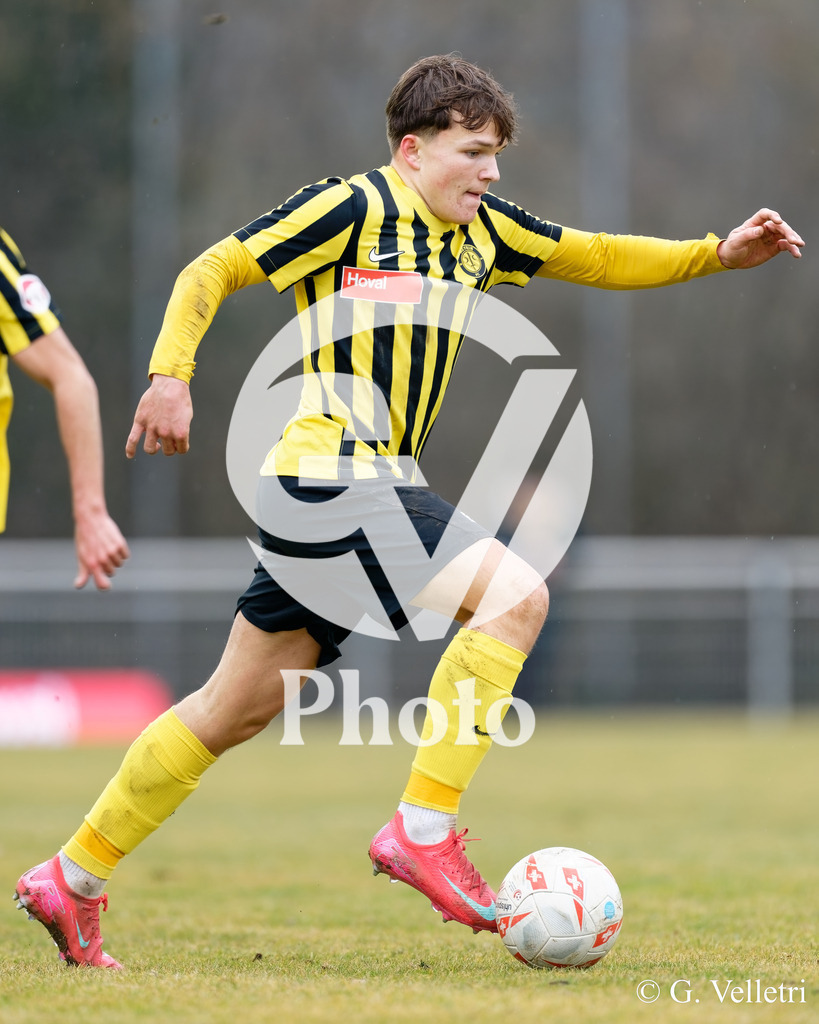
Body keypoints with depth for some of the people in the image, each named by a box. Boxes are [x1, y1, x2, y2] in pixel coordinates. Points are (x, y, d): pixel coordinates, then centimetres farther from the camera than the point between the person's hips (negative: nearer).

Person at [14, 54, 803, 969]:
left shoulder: (478, 229, 15)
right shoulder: (353, 207, -8)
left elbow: (596, 258, 21)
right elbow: (211, 271, -6)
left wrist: (720, 253, 10)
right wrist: (170, 374, -18)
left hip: (375, 487, 9)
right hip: (328, 475, -9)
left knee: (240, 706, 13)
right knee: (514, 593, -18)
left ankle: (71, 880, 20)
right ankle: (423, 829, -16)